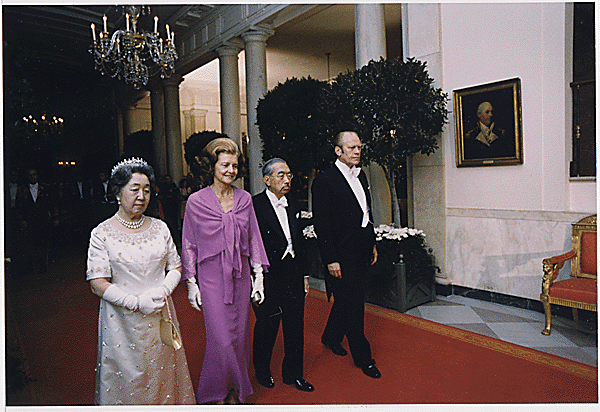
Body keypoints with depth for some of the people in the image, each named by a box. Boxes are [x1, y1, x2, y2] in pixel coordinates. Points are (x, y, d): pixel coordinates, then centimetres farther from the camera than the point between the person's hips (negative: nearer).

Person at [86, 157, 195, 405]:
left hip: (160, 317, 3)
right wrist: (137, 302, -18)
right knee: (127, 379, 11)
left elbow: (175, 267, 7)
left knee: (163, 374, 16)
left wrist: (163, 291, -12)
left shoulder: (160, 228, 3)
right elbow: (98, 284, -10)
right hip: (122, 322, -3)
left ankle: (167, 402, 38)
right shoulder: (102, 233, -7)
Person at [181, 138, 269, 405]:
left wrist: (259, 276, 5)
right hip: (211, 277, -3)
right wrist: (191, 284, -1)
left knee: (239, 336, 11)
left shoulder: (244, 198, 4)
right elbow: (189, 245, 1)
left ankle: (235, 392, 31)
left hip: (240, 276, 3)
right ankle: (214, 394, 23)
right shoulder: (196, 201, -5)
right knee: (221, 340, -3)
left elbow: (253, 239, 9)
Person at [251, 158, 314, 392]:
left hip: (293, 277, 6)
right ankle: (262, 371, 36)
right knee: (267, 327, 11)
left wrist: (304, 275, 14)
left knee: (295, 327, 14)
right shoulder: (254, 205, -12)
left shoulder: (294, 206, 9)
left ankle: (293, 373, 34)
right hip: (268, 278, -6)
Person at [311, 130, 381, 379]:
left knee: (346, 300, 20)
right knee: (352, 305, 2)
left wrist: (372, 244, 17)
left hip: (361, 251, 8)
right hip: (341, 254, -8)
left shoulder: (360, 175, 12)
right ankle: (362, 357, 18)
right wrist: (330, 259, -17)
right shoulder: (325, 180, -13)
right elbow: (321, 224, -15)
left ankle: (331, 337, 41)